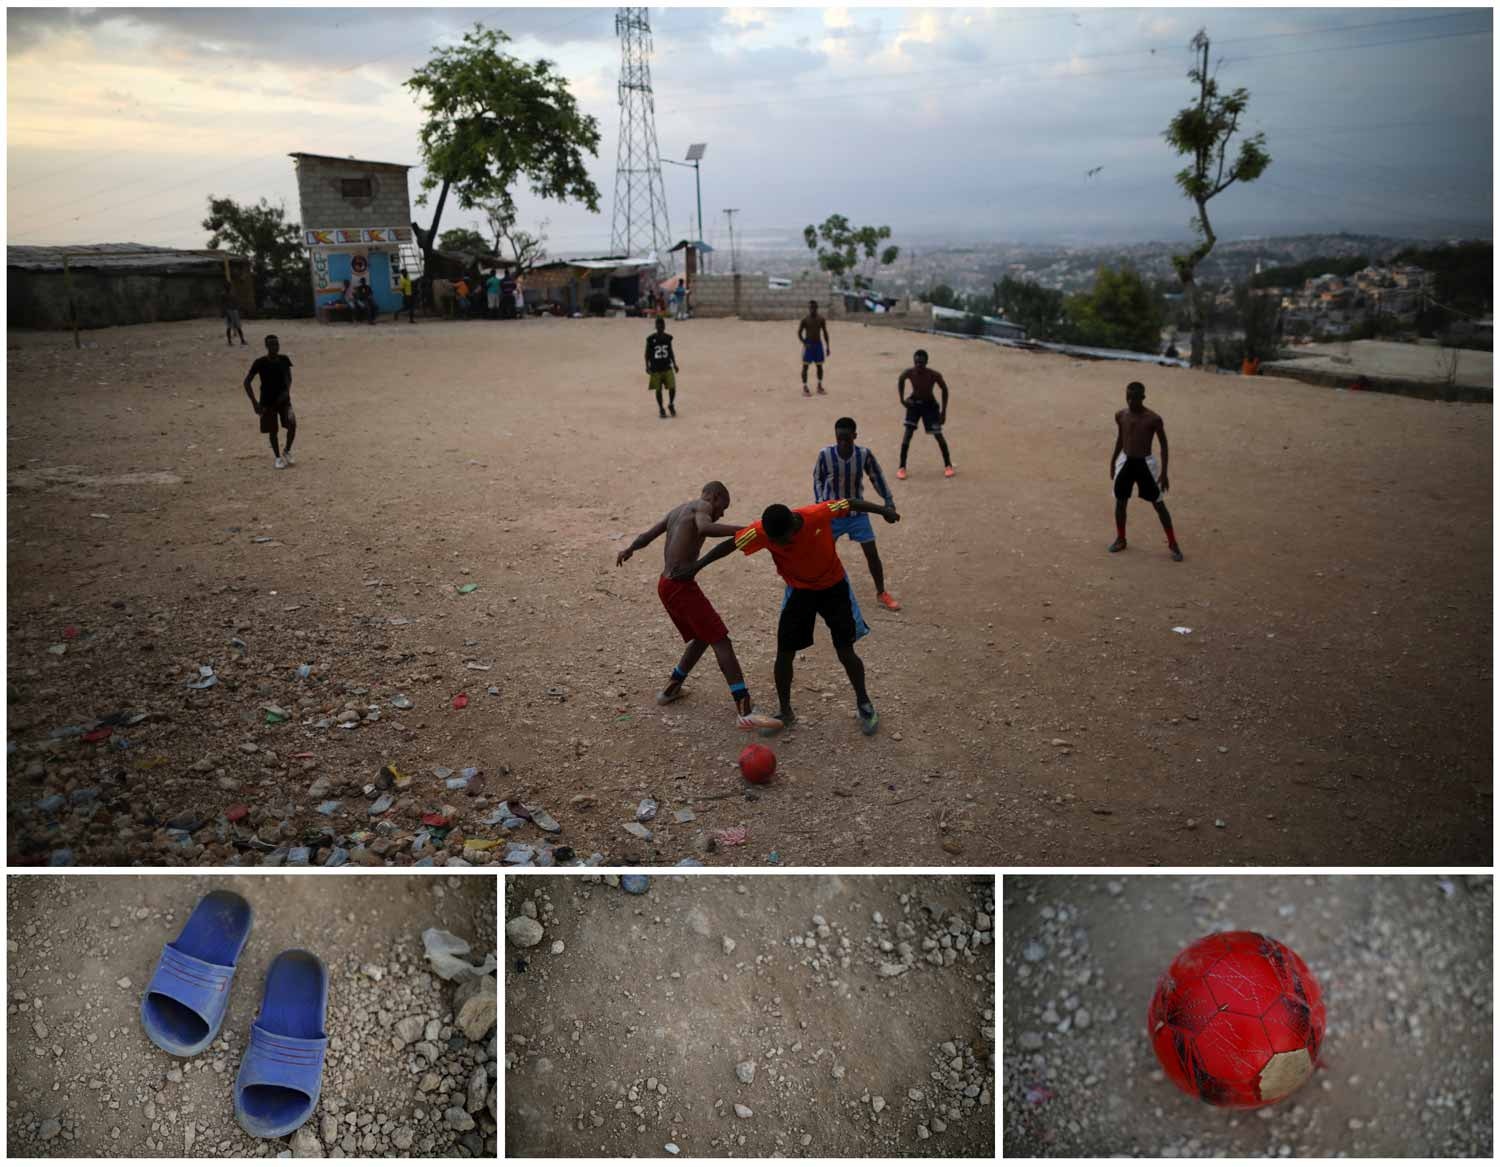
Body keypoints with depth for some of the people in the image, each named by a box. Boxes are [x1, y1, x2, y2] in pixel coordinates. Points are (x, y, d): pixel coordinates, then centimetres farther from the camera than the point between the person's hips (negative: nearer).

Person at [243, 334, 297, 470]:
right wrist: (254, 402, -13)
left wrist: (287, 391, -12)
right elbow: (247, 382, -9)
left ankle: (287, 451, 10)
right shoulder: (260, 362, -13)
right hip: (267, 402, -2)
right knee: (273, 431, 4)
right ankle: (278, 457, 22)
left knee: (292, 424, -14)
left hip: (283, 399, 2)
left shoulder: (284, 359, -5)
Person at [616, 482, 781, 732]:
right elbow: (704, 528, -26)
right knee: (721, 641, -13)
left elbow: (647, 535, 30)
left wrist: (629, 550, 49)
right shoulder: (702, 505, -3)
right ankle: (745, 712, -20)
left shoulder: (676, 511, 22)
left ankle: (671, 689, 36)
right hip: (681, 586, -9)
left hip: (667, 585, 9)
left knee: (702, 638, 25)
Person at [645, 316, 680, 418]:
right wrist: (647, 366, -7)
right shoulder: (651, 339, -7)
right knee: (658, 390, 4)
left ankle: (671, 405, 18)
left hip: (667, 367, 2)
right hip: (655, 369, -2)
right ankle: (661, 409, 20)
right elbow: (647, 353, 0)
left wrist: (674, 364, 9)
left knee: (672, 388, -7)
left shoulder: (668, 337, 3)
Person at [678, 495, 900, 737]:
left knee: (845, 652, -2)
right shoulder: (762, 531, -27)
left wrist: (884, 511, -4)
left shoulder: (819, 514, -31)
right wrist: (694, 568, -14)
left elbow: (850, 503, -13)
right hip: (799, 590, 2)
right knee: (784, 653, -1)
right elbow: (729, 545, -17)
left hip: (834, 585, -2)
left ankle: (863, 703, 22)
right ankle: (785, 712, 18)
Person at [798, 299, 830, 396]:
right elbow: (799, 333, -5)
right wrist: (805, 344, -16)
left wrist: (827, 346, 5)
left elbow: (825, 333, 8)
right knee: (805, 366, -4)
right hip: (808, 344, -4)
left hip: (818, 344, 4)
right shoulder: (805, 320, -6)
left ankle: (819, 386, 21)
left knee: (819, 365, 8)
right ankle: (804, 388, -1)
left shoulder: (821, 319, 3)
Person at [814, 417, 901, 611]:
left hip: (857, 512, 1)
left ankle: (881, 593, 19)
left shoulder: (865, 454, -17)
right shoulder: (825, 454, -19)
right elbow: (818, 479, -2)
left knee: (872, 553, 2)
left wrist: (889, 501, 1)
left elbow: (876, 477, -1)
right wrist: (820, 502, -11)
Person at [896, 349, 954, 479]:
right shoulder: (909, 373, -23)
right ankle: (902, 467, 3)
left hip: (929, 404, -1)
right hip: (914, 403, 1)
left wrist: (943, 411, -9)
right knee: (908, 434, -8)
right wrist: (902, 399, -6)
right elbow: (900, 380, 2)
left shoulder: (934, 375, -27)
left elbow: (944, 389, -10)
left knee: (938, 435, 2)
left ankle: (948, 465, 20)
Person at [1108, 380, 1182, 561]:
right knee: (1120, 501, 10)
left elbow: (1164, 445, -7)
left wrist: (1164, 472, -9)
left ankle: (1172, 543, 11)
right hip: (1125, 462, 4)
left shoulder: (1153, 419, -15)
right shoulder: (1120, 416, -2)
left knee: (1158, 504, 2)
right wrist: (1113, 461, 16)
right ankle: (1120, 539, 29)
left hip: (1145, 463, -4)